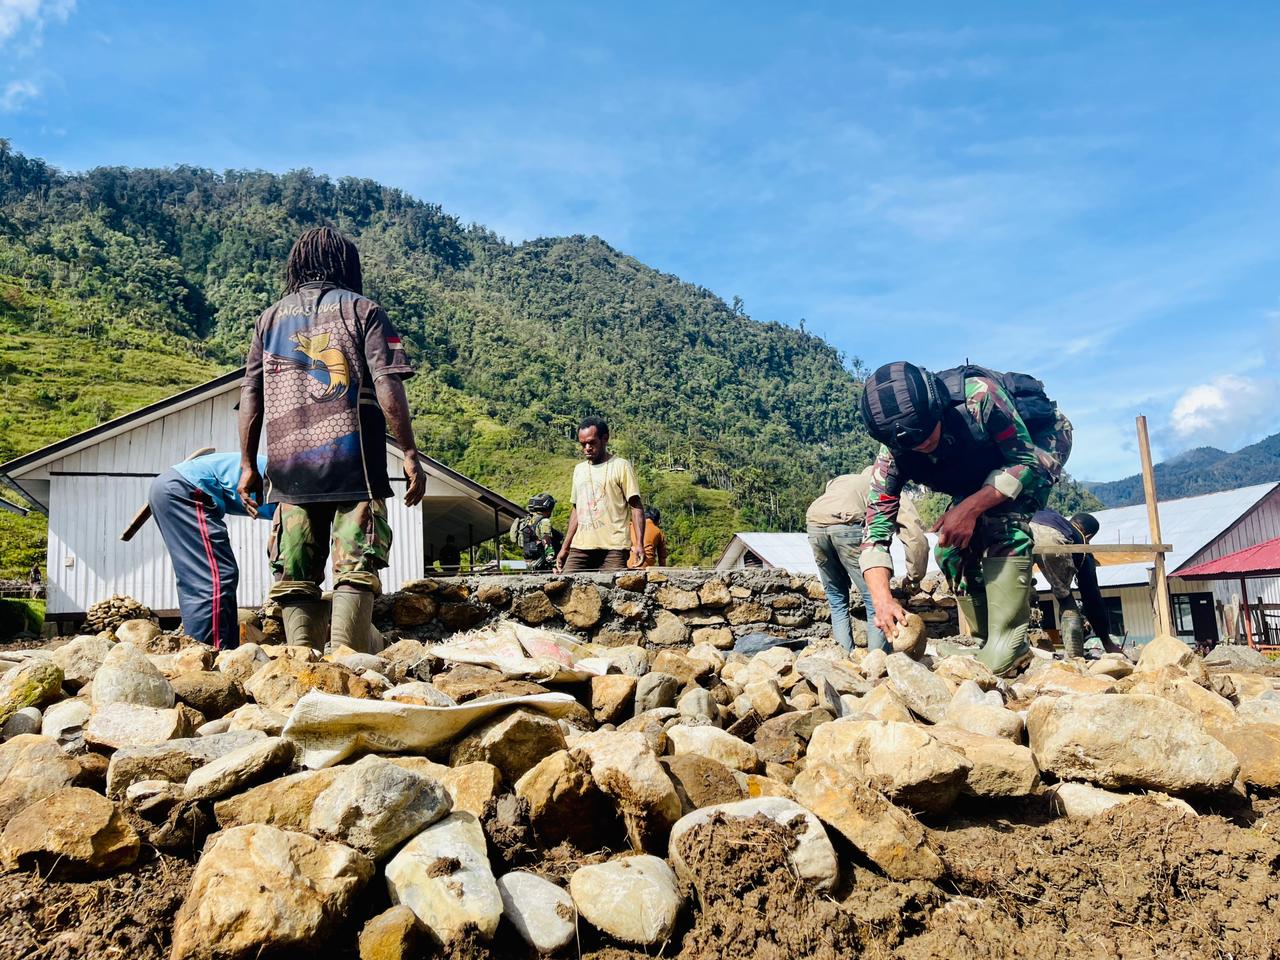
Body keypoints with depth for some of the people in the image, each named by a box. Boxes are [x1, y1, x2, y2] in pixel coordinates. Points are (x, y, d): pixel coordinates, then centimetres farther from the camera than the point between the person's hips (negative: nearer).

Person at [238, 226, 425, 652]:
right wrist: (410, 454, -5)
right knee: (355, 571, -4)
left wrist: (248, 465, 17)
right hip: (354, 466, -3)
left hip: (289, 468, 4)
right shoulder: (361, 309, 5)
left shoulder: (270, 318, 17)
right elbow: (387, 386, -7)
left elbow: (250, 396, 13)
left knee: (295, 580, 7)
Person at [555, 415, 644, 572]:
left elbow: (636, 507, -4)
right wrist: (565, 548, 20)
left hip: (613, 548, -5)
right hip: (580, 547, 5)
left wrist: (639, 543, -15)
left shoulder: (621, 467, 1)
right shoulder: (579, 469, 19)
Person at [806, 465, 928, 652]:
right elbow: (917, 538, 9)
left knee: (837, 601, 20)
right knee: (877, 603, 8)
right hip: (848, 525, -5)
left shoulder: (842, 480, 40)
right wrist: (914, 577, 23)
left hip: (814, 524, 5)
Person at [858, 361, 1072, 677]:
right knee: (950, 547, -7)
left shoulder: (978, 395, -41)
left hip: (1040, 437, -5)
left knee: (1003, 521, -30)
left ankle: (1008, 645, -26)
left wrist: (971, 507, -42)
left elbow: (1027, 462, -30)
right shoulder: (893, 452, -27)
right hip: (982, 467, 5)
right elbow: (876, 524, -29)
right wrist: (883, 600, -42)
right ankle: (982, 641, 8)